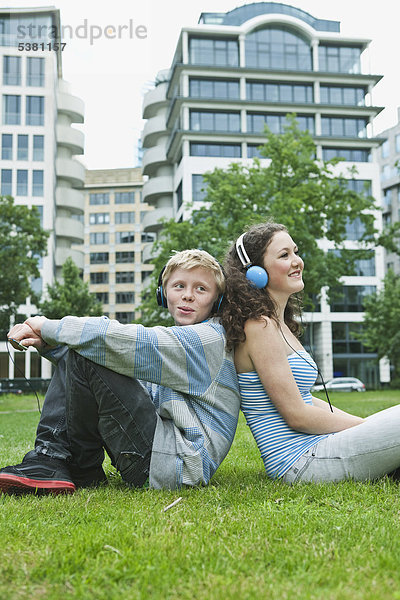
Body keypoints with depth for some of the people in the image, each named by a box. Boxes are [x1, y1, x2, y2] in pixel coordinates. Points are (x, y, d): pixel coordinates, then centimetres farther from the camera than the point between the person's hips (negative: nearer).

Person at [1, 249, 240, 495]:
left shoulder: (209, 339, -8)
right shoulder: (172, 339, 21)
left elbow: (131, 343, -21)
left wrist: (52, 327, -12)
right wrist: (48, 342, -1)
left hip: (183, 463, -9)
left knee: (85, 360, -16)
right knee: (76, 355, 8)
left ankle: (82, 471, -3)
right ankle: (49, 463, -5)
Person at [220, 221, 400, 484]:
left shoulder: (280, 324, 14)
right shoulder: (260, 326, -16)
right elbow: (296, 415, -17)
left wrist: (368, 424, 8)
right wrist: (369, 427, -7)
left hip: (312, 452, 9)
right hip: (301, 460, -9)